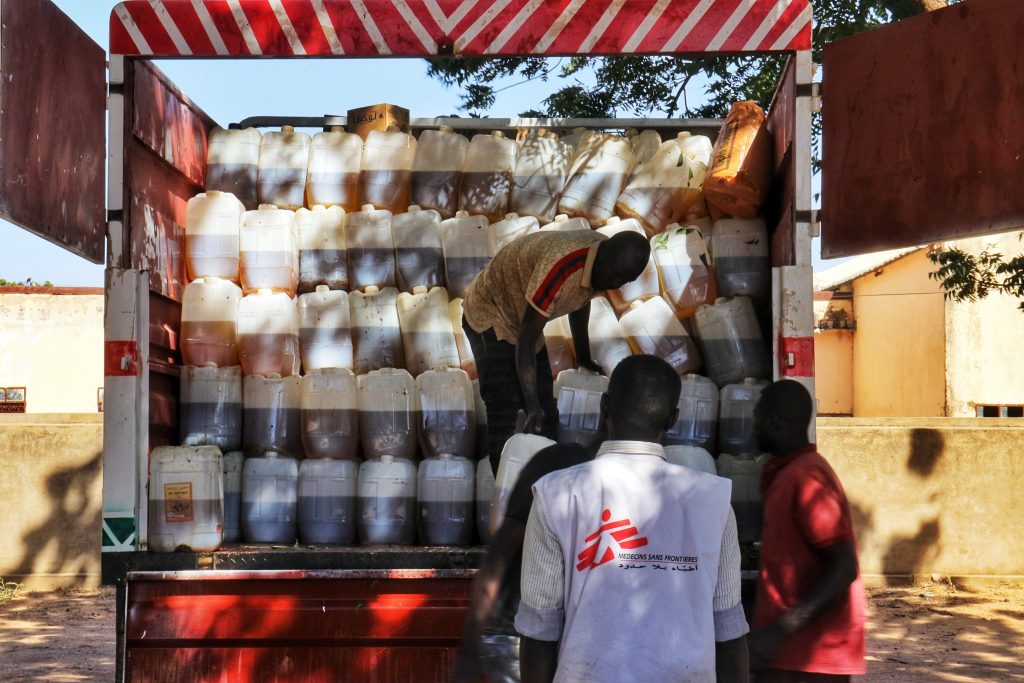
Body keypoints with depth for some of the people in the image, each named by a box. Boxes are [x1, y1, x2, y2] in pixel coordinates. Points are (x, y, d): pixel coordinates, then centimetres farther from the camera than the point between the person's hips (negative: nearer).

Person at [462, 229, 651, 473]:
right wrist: (533, 408, -39)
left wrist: (583, 357, 25)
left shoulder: (603, 264, -12)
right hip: (490, 315, -8)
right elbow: (527, 337, -36)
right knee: (504, 415, -19)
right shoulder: (562, 265, -38)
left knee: (546, 416, 6)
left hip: (523, 320, 8)